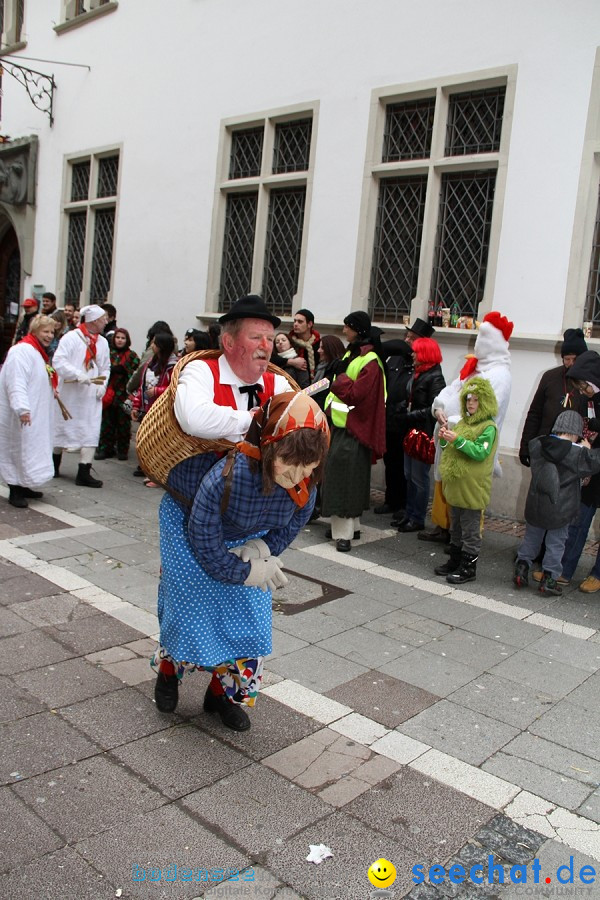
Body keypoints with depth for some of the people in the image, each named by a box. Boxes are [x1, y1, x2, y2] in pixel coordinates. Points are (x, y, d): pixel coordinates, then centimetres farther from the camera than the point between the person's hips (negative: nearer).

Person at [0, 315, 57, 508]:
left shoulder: (38, 352, 17)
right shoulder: (22, 351, -17)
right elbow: (16, 382, -28)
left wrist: (52, 391, 19)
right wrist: (22, 408, -35)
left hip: (35, 414, 10)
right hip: (21, 415, -10)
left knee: (29, 451, 16)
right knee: (19, 450, -5)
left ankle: (22, 487, 26)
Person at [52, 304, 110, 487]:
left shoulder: (103, 342, 7)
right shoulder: (71, 338, -9)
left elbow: (105, 368, 12)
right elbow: (59, 361, -17)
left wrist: (103, 385, -5)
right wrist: (80, 376, -26)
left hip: (92, 396, 4)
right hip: (70, 394, -4)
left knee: (91, 432, -3)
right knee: (62, 428, 11)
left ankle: (84, 472, 1)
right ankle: (54, 465, 31)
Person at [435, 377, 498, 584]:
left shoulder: (488, 427, -12)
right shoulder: (462, 422, 11)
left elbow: (481, 452, -24)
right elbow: (450, 451, 18)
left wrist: (458, 440, -28)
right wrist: (444, 439, -2)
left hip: (472, 489, -8)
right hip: (455, 486, 8)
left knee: (470, 530, 2)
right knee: (456, 528, 19)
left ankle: (468, 568, 11)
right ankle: (455, 561, 31)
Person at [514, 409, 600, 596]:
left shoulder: (536, 445, -5)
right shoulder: (578, 453, -17)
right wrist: (585, 448, 11)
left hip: (535, 505, 3)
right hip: (560, 509, -3)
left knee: (531, 538, 20)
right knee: (556, 543, 10)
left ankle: (521, 568, 21)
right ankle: (549, 578, 14)